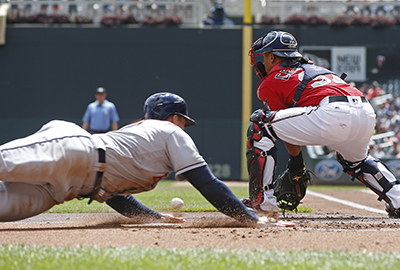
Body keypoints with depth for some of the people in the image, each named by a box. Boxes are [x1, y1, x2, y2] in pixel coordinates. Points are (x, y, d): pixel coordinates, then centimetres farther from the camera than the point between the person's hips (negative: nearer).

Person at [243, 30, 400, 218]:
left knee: (260, 125, 3)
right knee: (355, 160, 39)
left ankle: (263, 201, -2)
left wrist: (297, 168, 29)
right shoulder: (312, 67, 38)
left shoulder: (270, 83, 17)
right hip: (368, 113, 8)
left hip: (334, 114, -8)